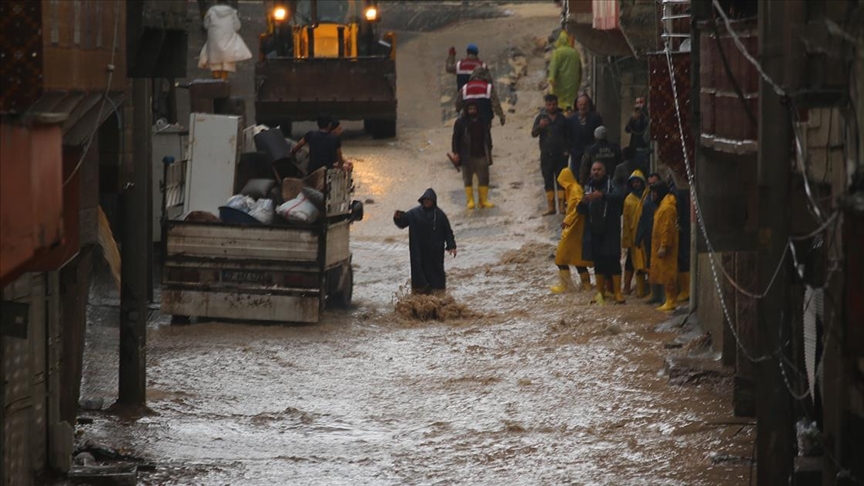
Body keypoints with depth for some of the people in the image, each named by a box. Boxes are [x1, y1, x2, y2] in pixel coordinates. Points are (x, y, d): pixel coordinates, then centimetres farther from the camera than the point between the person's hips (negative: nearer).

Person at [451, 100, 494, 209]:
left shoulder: (482, 121, 8)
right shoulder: (460, 122, -3)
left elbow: (486, 138, 17)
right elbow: (455, 138, -3)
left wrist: (488, 153, 17)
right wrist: (455, 153, -9)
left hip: (481, 155, 3)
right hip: (467, 157, -3)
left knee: (484, 178, 3)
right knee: (468, 179, 3)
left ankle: (483, 200, 11)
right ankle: (470, 201, 9)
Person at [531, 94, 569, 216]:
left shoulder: (562, 118, 6)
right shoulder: (541, 117, 5)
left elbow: (567, 135, 9)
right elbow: (533, 134, 1)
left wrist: (567, 150, -2)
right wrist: (539, 126, -19)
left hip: (560, 154, -1)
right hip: (546, 154, 1)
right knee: (548, 180, 3)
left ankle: (562, 205, 2)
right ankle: (550, 206, 7)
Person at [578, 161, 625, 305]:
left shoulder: (611, 185, -1)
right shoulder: (588, 187, 13)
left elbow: (619, 196, -22)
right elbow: (581, 210, 11)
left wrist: (603, 196, -37)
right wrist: (583, 202, -12)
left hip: (610, 231, -4)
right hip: (594, 230, 4)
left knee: (613, 260, -8)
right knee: (598, 262, 8)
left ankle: (618, 292, -8)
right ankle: (600, 292, 14)